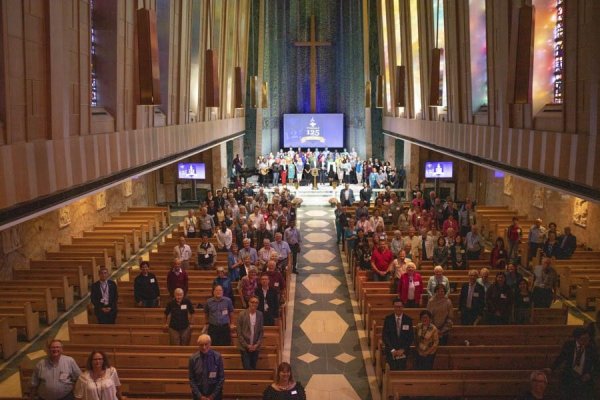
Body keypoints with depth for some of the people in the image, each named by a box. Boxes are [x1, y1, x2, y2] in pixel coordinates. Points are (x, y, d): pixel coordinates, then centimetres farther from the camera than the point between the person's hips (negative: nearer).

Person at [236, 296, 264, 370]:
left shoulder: (260, 314, 2)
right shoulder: (242, 314, -7)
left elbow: (261, 331, 7)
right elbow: (239, 332, -6)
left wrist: (257, 344, -3)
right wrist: (247, 345, -9)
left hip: (255, 347, 3)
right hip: (244, 347, -3)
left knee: (253, 368, 7)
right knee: (247, 368, -7)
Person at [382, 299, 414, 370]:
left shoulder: (408, 320, -2)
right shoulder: (388, 319, -4)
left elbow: (411, 337, 0)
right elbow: (384, 336, -3)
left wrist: (403, 349, -8)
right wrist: (392, 350, -11)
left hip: (403, 352, 1)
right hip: (391, 351, 0)